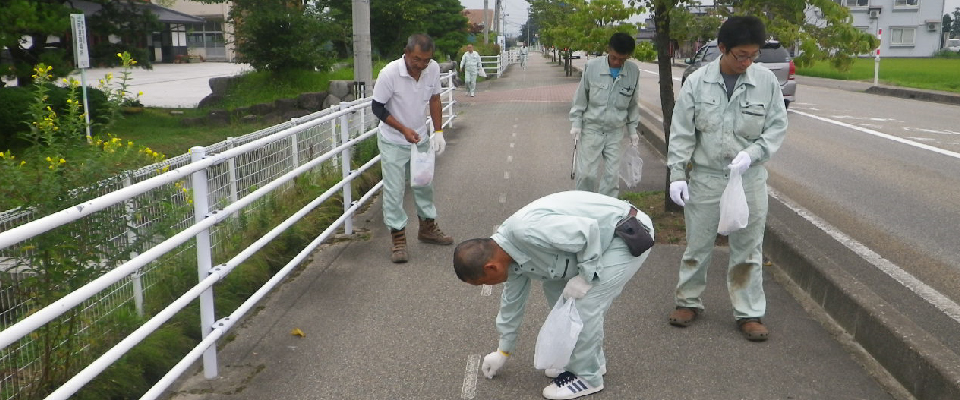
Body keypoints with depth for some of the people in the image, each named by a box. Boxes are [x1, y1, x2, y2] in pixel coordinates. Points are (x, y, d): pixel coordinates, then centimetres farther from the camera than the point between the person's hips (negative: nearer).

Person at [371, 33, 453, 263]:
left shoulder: (433, 69, -12)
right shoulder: (389, 73, -26)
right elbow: (378, 108, -16)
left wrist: (438, 132, 0)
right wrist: (403, 129, -24)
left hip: (420, 139, 5)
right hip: (393, 142, -5)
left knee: (424, 185, 17)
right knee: (394, 191, -3)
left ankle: (428, 228, 34)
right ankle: (398, 238, 8)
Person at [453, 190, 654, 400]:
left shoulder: (528, 230, -31)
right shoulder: (510, 249, 2)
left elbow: (589, 231, -30)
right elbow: (512, 299, 16)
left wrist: (585, 276, -19)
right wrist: (503, 350, 26)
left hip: (629, 235, -10)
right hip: (604, 234, 10)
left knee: (584, 304, -14)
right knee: (556, 289, 13)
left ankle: (587, 376, 6)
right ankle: (590, 358, 26)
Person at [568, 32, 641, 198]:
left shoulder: (634, 72, -4)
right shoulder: (592, 66, -11)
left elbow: (632, 103, 8)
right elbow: (581, 97, -1)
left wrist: (633, 129, 9)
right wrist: (576, 123, -3)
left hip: (616, 131, 2)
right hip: (591, 128, -2)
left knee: (612, 175, 4)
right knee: (586, 173, 0)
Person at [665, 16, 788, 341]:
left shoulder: (766, 81, -5)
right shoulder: (697, 82, -7)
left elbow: (777, 126, 1)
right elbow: (681, 132, -3)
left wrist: (751, 154, -15)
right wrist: (677, 174, -7)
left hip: (749, 180, 1)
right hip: (704, 177, 0)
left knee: (748, 248, 8)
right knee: (697, 244, 11)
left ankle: (749, 313, 20)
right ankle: (689, 301, 29)